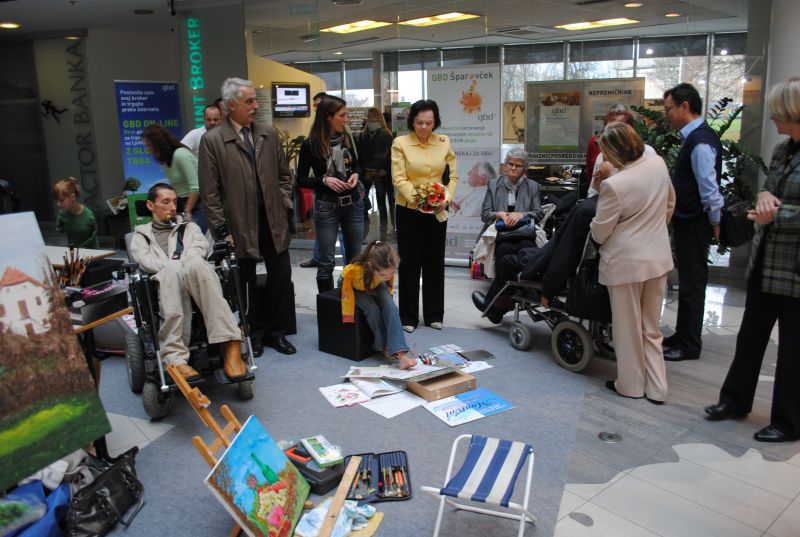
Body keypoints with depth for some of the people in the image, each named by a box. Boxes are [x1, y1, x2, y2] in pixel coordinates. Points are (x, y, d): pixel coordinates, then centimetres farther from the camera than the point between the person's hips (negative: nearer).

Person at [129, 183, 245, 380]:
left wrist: (180, 263, -8)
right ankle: (175, 358, -51)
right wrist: (173, 266, -10)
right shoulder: (141, 234, 30)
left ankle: (230, 347, -48)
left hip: (196, 278, 1)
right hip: (165, 282, -1)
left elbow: (201, 247, 11)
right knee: (172, 272, -39)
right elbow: (144, 259, 8)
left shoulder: (189, 227, 34)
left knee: (195, 264, -37)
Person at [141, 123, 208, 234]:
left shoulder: (180, 155, -13)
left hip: (197, 203, -7)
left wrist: (187, 212, -12)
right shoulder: (165, 159, 12)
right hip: (182, 204, 7)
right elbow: (173, 187, 9)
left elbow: (195, 187, -17)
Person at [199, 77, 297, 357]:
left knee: (281, 276, 7)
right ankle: (252, 334, 26)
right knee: (245, 283, 9)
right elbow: (209, 191, -6)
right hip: (240, 225, -3)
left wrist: (284, 205, 3)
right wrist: (222, 227, -9)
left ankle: (276, 331, 23)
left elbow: (283, 174, 14)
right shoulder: (212, 140, -6)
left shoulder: (269, 134, 6)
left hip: (273, 220, 4)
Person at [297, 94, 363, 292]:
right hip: (326, 207, -4)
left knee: (355, 258, 12)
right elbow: (301, 179, -4)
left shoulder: (347, 139, 3)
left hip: (353, 203, 4)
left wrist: (355, 175, -5)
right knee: (327, 262, 1)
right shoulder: (310, 145, -9)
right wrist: (324, 180, -19)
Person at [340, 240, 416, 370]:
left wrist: (387, 298, 3)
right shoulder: (355, 269, -43)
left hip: (376, 286, 2)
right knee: (373, 309, -29)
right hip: (354, 287, -2)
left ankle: (400, 353, -32)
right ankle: (384, 347, -8)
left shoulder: (388, 269, -32)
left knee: (391, 307, -25)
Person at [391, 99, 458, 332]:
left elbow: (453, 175, 5)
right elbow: (399, 178, -11)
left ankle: (434, 314, 23)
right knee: (409, 263, 4)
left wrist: (446, 197, -13)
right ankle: (408, 317, 15)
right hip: (409, 211, -3)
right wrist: (416, 198, -26)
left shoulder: (444, 142, 4)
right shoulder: (400, 143, -5)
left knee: (435, 262, 10)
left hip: (437, 212, 3)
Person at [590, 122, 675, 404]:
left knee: (628, 329, 11)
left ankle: (631, 384, 25)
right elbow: (670, 203, 14)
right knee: (651, 328, 18)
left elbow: (599, 233, -13)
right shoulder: (659, 164, -4)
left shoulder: (614, 185, -24)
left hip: (626, 262, -7)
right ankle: (656, 388, 23)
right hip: (658, 257, 7)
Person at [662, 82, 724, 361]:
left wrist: (714, 221, -12)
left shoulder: (700, 141, -19)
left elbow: (709, 189, -21)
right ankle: (683, 336, 30)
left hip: (694, 225, -10)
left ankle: (689, 346, 11)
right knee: (688, 282, 18)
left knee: (691, 285, 0)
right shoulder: (695, 137, 12)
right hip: (687, 222, 10)